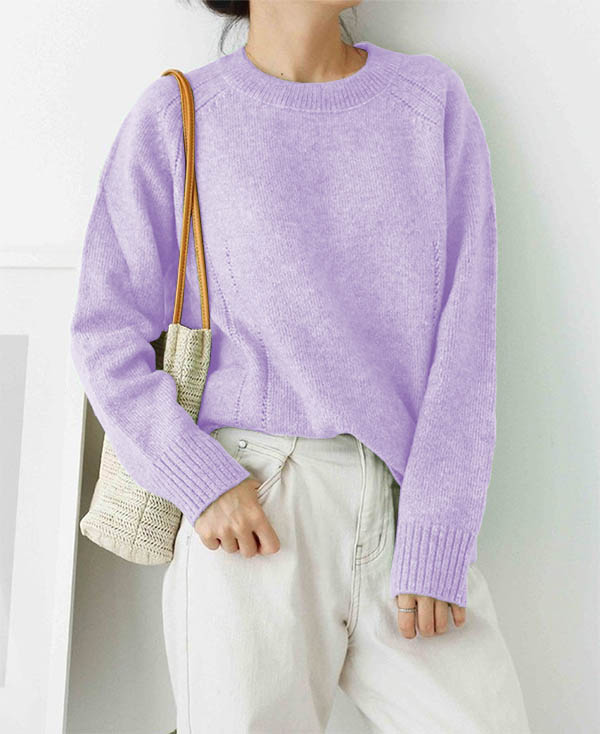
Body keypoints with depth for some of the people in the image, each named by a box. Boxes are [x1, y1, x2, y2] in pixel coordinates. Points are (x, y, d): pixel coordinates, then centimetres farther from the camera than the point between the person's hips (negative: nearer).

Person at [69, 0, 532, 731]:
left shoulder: (434, 100, 7)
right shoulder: (176, 115, 4)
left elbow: (465, 337, 1)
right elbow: (106, 335, 4)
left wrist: (435, 538, -7)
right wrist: (201, 481, -10)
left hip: (409, 504, 2)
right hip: (251, 513, -1)